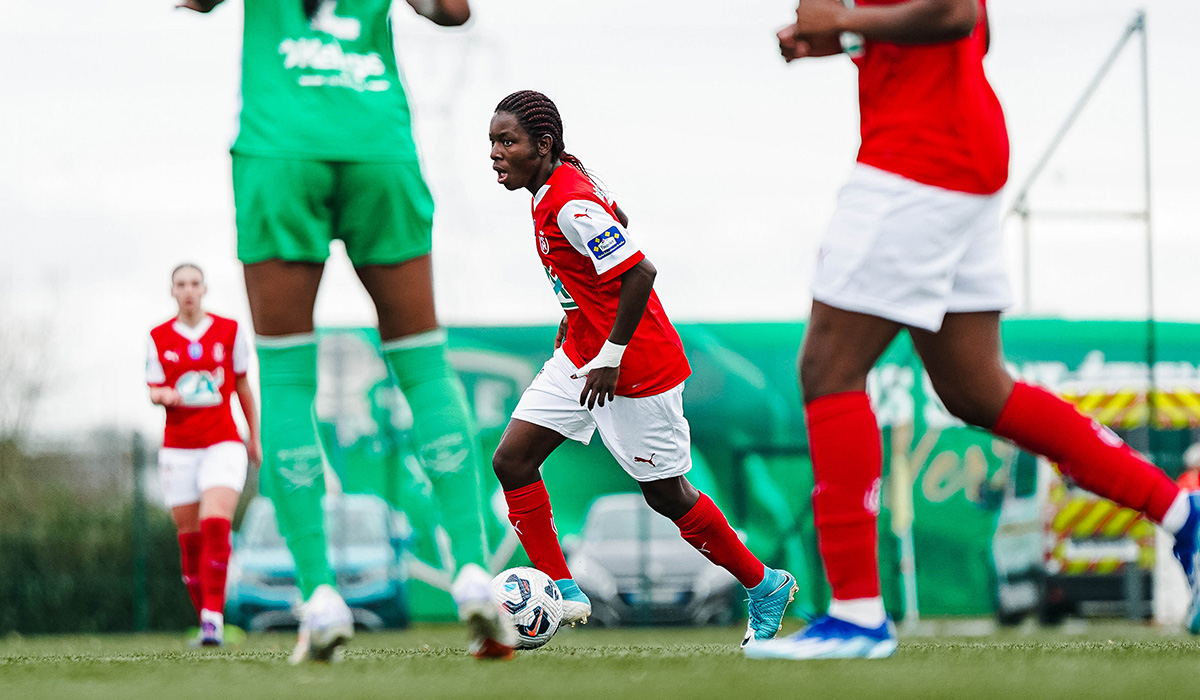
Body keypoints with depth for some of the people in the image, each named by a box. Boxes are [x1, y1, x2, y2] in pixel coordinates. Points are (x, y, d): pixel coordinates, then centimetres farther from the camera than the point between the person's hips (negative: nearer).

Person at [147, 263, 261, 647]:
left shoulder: (229, 331, 5)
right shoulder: (159, 338, 6)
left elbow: (243, 387, 13)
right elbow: (153, 391, 8)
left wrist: (254, 437, 15)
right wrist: (165, 395, -16)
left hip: (223, 444, -2)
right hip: (178, 447, 2)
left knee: (216, 524, -21)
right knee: (190, 539, 2)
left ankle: (213, 617, -24)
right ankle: (203, 615, 14)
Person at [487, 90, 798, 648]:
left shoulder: (569, 206, -24)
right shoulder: (565, 183, 4)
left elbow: (640, 272, -29)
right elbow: (618, 221, 22)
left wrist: (610, 357, -24)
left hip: (637, 367, -10)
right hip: (580, 357, 10)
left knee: (666, 495, 2)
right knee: (512, 461, -2)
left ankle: (766, 587, 20)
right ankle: (561, 593, 2)